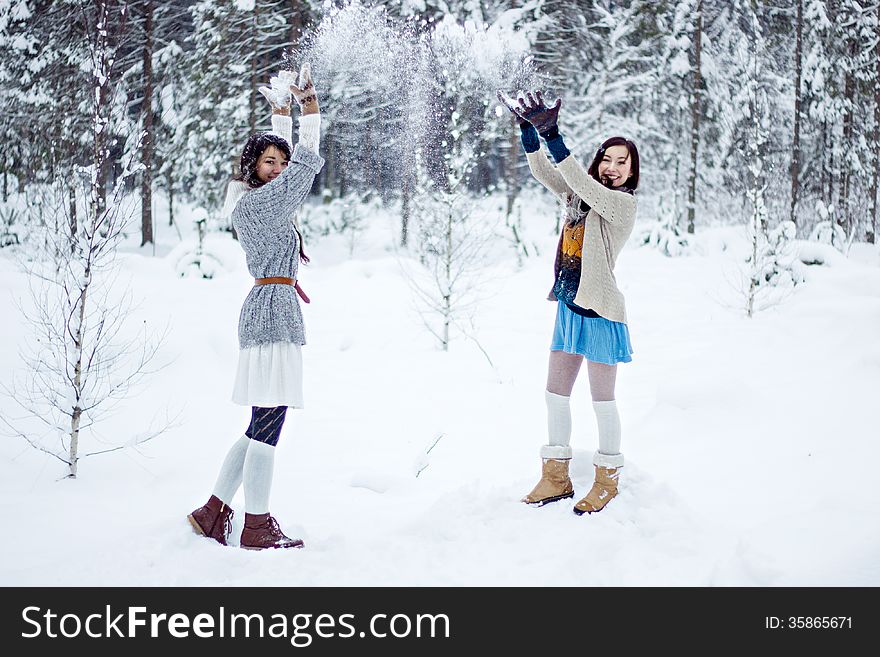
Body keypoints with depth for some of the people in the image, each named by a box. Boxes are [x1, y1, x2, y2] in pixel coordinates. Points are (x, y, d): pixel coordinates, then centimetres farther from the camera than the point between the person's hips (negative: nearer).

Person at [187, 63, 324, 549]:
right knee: (268, 423, -8)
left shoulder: (255, 198, 17)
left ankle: (213, 512, 16)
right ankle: (257, 526, -3)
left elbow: (293, 161, 32)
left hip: (268, 311, 11)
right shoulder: (258, 201, -10)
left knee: (262, 427, 12)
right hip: (273, 311, -11)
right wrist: (308, 105, 0)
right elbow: (309, 162, -9)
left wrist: (280, 111, 36)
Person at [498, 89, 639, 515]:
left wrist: (552, 135, -33)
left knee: (602, 399, 2)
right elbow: (543, 172, 3)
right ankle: (556, 478, 22)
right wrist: (528, 129, -12)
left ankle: (607, 479, 17)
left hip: (599, 311, -8)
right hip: (569, 307, 8)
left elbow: (582, 182, -26)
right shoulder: (579, 195, 9)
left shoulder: (623, 203, -12)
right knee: (555, 394, 12)